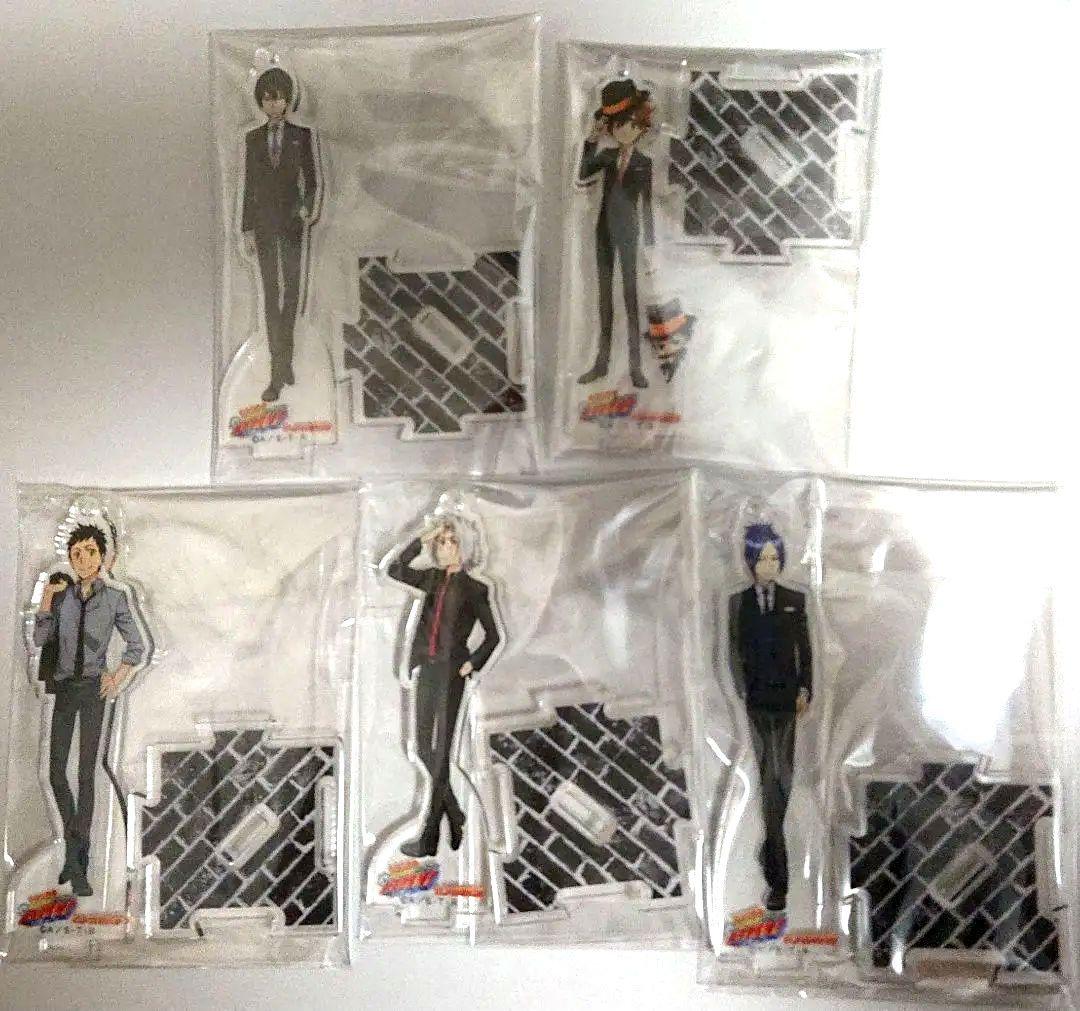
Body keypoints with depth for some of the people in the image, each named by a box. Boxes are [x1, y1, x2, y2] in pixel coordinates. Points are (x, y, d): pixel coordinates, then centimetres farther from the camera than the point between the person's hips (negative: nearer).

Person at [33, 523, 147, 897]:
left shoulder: (115, 597, -3)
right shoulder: (62, 594, 2)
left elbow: (137, 646, 4)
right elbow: (40, 639, -4)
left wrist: (117, 681, -2)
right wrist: (46, 598, -10)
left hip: (93, 687, -2)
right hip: (64, 687, 2)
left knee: (86, 774, -3)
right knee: (56, 772, -1)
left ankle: (79, 867, 2)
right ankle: (74, 849, 20)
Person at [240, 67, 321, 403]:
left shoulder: (302, 135, 1)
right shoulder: (253, 139, 7)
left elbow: (312, 179, 2)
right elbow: (249, 186, 8)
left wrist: (309, 209, -17)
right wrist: (247, 230, 2)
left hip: (293, 221, -1)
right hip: (263, 223, 1)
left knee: (292, 289, 6)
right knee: (270, 293, -3)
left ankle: (284, 358, 25)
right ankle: (278, 372, -4)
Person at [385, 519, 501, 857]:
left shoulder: (474, 589, 1)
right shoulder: (433, 579, 13)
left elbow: (493, 635, 4)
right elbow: (395, 570, 0)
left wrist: (472, 664, -8)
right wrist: (422, 540, -4)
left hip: (451, 670, -6)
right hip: (427, 668, 6)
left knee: (440, 750, -7)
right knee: (425, 747, 8)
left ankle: (428, 837, -6)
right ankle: (455, 817, 23)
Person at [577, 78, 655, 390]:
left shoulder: (643, 162, -3)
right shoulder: (607, 155, 6)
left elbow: (647, 204, -2)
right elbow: (582, 175, -10)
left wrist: (649, 243, -5)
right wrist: (592, 140, -12)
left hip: (628, 232, -4)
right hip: (605, 229, 4)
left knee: (631, 297, -3)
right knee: (604, 295, 9)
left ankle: (635, 366, 0)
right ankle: (602, 361, 17)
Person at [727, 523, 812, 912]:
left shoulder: (795, 600, 6)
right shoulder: (738, 602, 5)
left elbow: (805, 649, 7)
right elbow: (734, 651, 3)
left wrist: (805, 690, -3)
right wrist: (742, 691, -7)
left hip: (787, 696, 1)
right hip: (755, 698, -1)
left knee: (781, 773, 1)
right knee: (768, 774, -4)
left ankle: (770, 845, 20)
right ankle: (777, 880, -2)